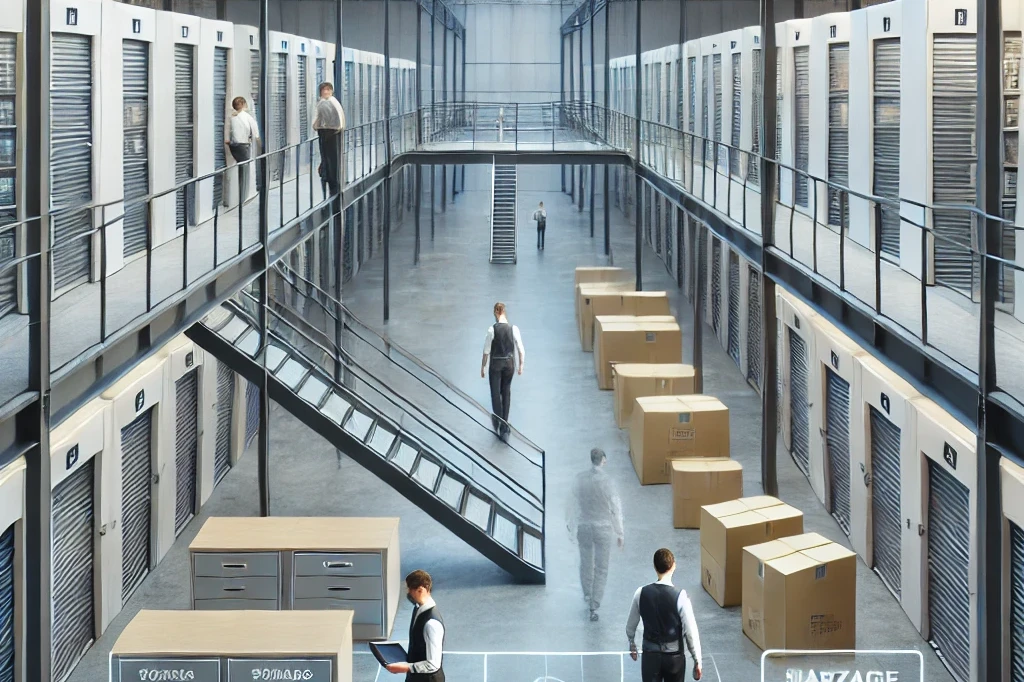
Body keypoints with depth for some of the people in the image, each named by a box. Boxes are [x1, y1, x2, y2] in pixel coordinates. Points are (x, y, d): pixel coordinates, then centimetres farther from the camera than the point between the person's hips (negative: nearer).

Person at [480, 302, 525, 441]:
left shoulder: (492, 330, -17)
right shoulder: (514, 329, -11)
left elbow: (486, 351, -11)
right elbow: (521, 349, -5)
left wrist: (483, 366, 1)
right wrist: (521, 364, 10)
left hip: (496, 364, -3)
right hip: (510, 363, 3)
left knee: (495, 393, 10)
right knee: (506, 392, 18)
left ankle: (499, 423, 13)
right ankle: (504, 423, 23)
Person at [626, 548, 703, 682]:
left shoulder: (642, 593, -10)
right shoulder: (680, 596, -19)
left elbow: (630, 625, 3)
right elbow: (690, 631, -15)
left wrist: (632, 643, 24)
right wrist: (697, 661, -5)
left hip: (651, 655, 1)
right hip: (674, 656, -1)